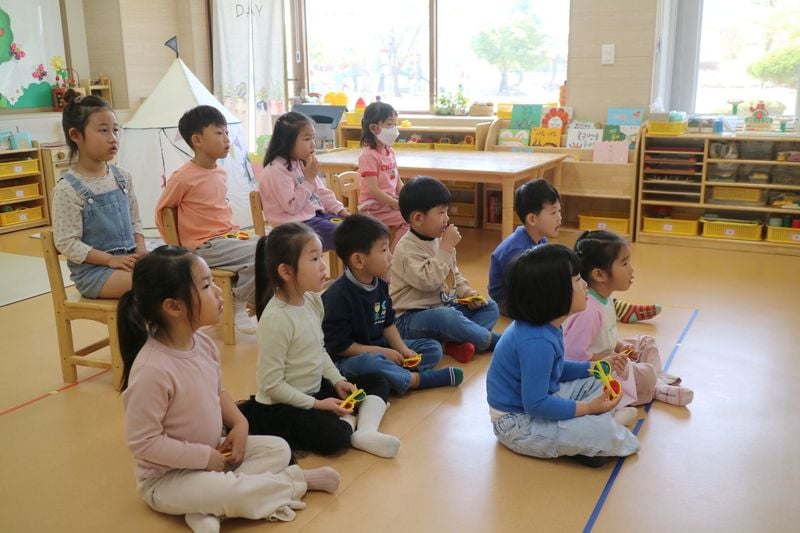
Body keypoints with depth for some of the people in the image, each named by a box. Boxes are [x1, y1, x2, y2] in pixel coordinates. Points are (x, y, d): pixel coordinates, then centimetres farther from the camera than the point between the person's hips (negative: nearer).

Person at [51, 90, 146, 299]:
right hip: (92, 269, -6)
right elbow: (67, 243, -13)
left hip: (128, 260, 6)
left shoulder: (122, 177, 7)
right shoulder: (67, 189, -11)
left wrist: (141, 249, -3)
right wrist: (110, 259, -19)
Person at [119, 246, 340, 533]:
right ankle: (295, 481, -4)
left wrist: (239, 424, -5)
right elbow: (142, 442, -27)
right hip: (166, 476, -8)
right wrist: (205, 457, -21)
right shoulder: (152, 370, -31)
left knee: (278, 448, 5)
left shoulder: (203, 343, -6)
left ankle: (211, 508, -10)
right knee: (229, 492, -31)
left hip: (212, 452, 8)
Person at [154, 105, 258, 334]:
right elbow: (161, 212, -2)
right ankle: (237, 305, -5)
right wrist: (178, 247, 2)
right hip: (205, 246, -7)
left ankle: (255, 300, 8)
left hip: (228, 236, 7)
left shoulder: (221, 173, 8)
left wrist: (233, 230, 13)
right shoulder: (183, 177, -13)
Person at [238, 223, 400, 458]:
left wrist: (337, 381, 1)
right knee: (334, 435, -32)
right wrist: (317, 405, -19)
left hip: (315, 389, 9)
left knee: (377, 382, 8)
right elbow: (270, 384, -23)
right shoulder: (276, 318, -25)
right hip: (280, 406, -9)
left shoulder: (312, 300, -1)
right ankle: (351, 418, -2)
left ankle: (365, 432, -12)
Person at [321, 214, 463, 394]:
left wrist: (403, 349, -6)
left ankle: (391, 372, -22)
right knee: (368, 362, -42)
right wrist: (380, 352, -19)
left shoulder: (380, 285, 3)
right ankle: (416, 379, -22)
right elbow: (338, 346, -20)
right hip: (349, 359, -8)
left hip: (380, 348, 8)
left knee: (433, 348, 2)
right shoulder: (338, 296, -22)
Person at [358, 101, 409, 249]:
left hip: (390, 203, 9)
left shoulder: (390, 152, 10)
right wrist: (398, 204, -18)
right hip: (374, 209, -9)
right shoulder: (369, 155, -16)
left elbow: (398, 182, 15)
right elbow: (373, 190, -20)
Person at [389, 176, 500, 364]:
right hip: (411, 319, -9)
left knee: (490, 306, 2)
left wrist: (466, 291, -1)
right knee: (447, 316, -38)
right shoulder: (407, 249, -18)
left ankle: (460, 342, -24)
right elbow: (428, 280, -30)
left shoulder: (439, 241, 9)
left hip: (444, 308, 9)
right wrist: (447, 247, -25)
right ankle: (492, 340, -17)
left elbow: (454, 275, 20)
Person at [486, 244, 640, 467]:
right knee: (597, 431, -28)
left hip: (540, 398, 10)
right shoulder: (537, 343, -32)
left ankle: (601, 420, -7)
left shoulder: (547, 327, 0)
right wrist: (588, 408, -24)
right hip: (518, 422, -10)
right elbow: (536, 404, -31)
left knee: (601, 383, 15)